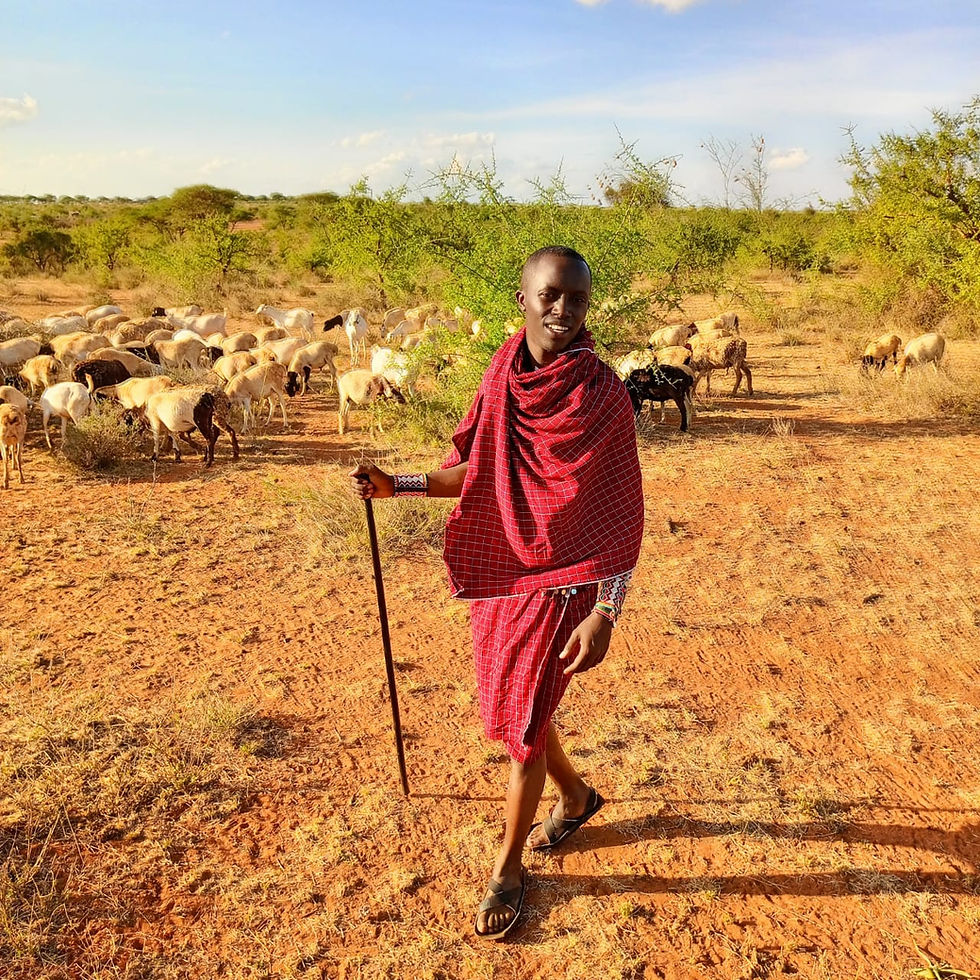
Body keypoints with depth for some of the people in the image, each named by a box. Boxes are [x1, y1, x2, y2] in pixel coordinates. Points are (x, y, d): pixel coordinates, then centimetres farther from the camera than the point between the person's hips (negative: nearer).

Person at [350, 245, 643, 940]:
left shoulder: (602, 394, -16)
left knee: (522, 724, 4)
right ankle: (577, 797, 49)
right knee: (510, 708, 20)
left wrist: (605, 612, -18)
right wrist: (396, 485, 0)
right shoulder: (502, 375, 0)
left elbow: (623, 514, -14)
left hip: (559, 581, -6)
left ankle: (508, 869, 28)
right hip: (497, 569, 6)